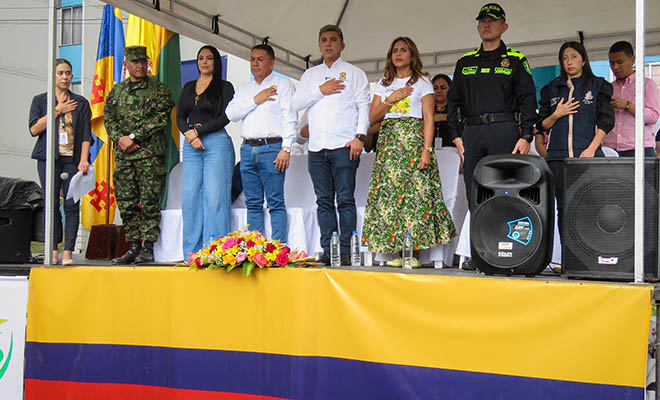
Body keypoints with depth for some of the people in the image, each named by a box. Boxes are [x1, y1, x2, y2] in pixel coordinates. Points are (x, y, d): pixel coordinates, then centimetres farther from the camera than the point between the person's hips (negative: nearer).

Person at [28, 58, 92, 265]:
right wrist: (58, 111, -4)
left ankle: (68, 252, -3)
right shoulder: (40, 100, 11)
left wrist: (84, 159, -6)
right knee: (52, 204, -3)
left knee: (72, 205, -6)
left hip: (73, 159, 0)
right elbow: (34, 129, -2)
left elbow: (86, 135, 7)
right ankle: (53, 251, 3)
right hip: (49, 158, 0)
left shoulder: (81, 103, 12)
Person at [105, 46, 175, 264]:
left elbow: (160, 119, -8)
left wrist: (133, 137, -12)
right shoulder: (117, 91, 16)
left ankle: (148, 248, 1)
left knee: (149, 203, -4)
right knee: (126, 203, 6)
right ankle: (134, 247, 14)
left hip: (150, 154, -5)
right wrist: (120, 139, -6)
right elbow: (109, 119, 13)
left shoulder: (159, 89, 1)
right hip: (123, 155, 5)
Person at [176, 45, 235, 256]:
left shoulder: (224, 87, 5)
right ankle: (192, 252, 3)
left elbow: (225, 117, -6)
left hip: (216, 143, -4)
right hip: (190, 146, 5)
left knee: (214, 195, -9)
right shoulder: (188, 87, 20)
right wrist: (189, 135, -7)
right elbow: (180, 117, 13)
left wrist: (197, 131, -8)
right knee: (190, 197, -2)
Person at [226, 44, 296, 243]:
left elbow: (290, 118, -4)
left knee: (276, 203, -7)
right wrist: (255, 100, -2)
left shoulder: (283, 85, 6)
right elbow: (231, 114, 8)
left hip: (271, 148, -5)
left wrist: (286, 149, -14)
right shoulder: (244, 89, 22)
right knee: (253, 203, 6)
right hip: (247, 149, 5)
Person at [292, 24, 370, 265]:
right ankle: (327, 251, 4)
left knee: (345, 199, -8)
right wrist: (320, 90, -2)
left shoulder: (354, 73, 11)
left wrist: (360, 136, -10)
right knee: (324, 201, 2)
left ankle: (345, 250, -7)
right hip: (316, 147, 4)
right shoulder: (310, 75, 22)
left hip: (344, 146, -4)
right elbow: (296, 104, 11)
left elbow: (364, 105, 2)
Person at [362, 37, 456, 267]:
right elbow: (372, 117, 12)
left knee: (415, 192, -11)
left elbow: (429, 118, -1)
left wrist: (427, 149, -13)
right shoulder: (384, 84, 19)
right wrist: (391, 99, -3)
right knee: (389, 193, -5)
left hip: (413, 138, -4)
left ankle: (414, 252, -10)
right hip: (388, 141, 4)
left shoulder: (422, 82, 8)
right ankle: (397, 252, -3)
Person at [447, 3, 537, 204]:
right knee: (473, 194, 1)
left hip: (504, 130, -3)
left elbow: (528, 99, 2)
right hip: (471, 133, 3)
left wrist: (526, 136, -8)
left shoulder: (516, 60, 9)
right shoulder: (465, 62, 19)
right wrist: (455, 135, 7)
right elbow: (453, 100, 18)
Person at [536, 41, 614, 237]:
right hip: (558, 156, 2)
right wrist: (557, 114, -3)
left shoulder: (598, 85, 10)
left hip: (588, 155, -2)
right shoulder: (552, 89, 17)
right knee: (564, 206, 0)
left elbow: (606, 121, 2)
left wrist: (591, 148, -10)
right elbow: (542, 125, 17)